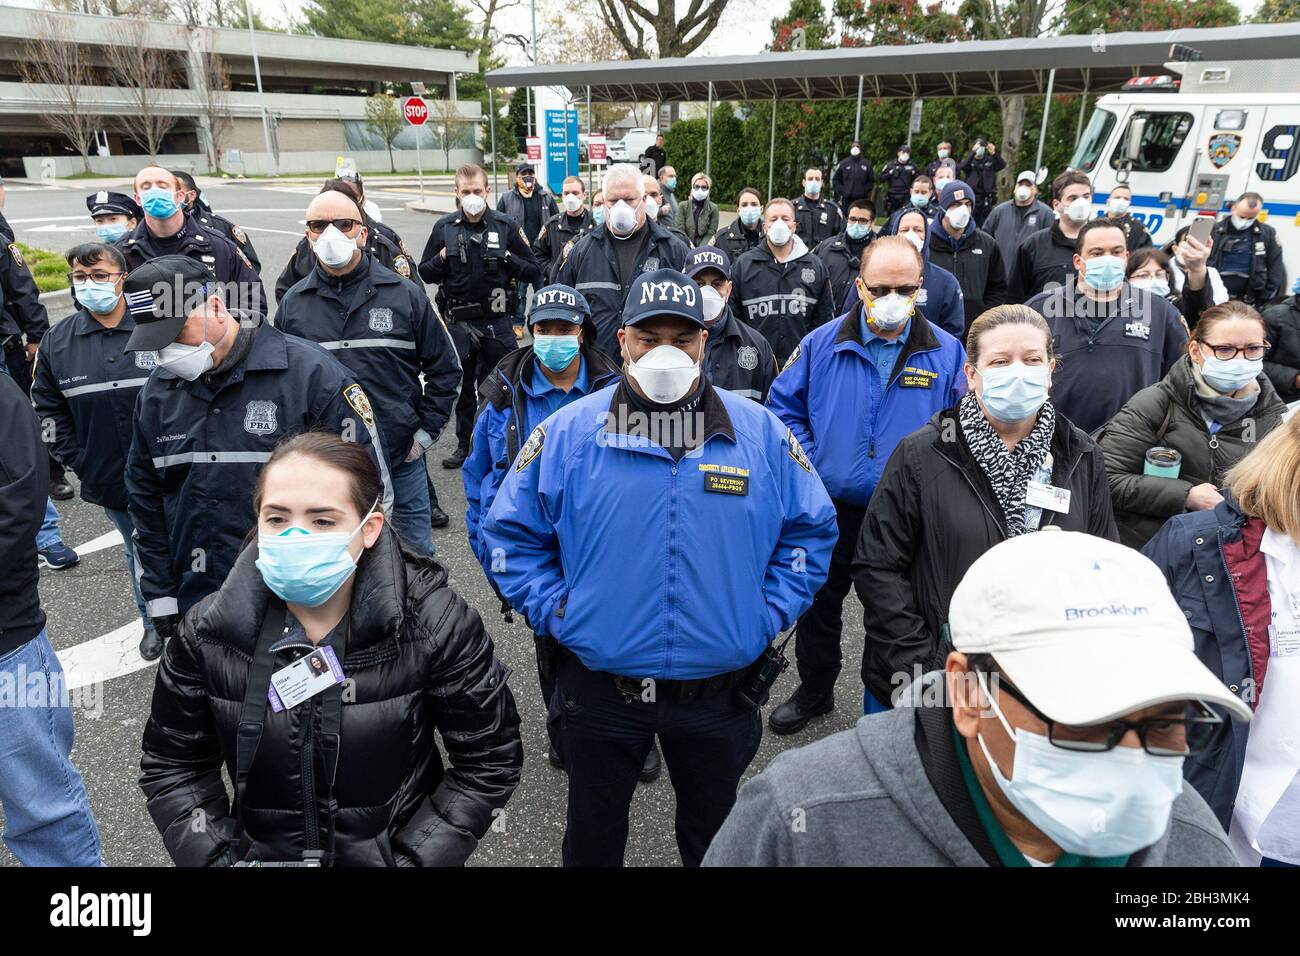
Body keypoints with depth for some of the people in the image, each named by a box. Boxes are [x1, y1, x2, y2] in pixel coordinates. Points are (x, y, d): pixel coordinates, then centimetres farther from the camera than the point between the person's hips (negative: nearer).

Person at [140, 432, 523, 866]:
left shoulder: (438, 625, -22)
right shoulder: (208, 634, -14)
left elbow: (488, 764, -14)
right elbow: (173, 767, -2)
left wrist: (415, 858, -20)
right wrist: (217, 857, -13)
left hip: (400, 850, -2)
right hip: (261, 852, 2)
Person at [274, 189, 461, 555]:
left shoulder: (405, 294, -1)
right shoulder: (293, 304, 3)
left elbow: (444, 366, 3)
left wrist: (426, 430, -1)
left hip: (402, 457, -1)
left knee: (417, 552, 14)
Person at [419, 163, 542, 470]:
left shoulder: (506, 226, -1)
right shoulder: (444, 227, 3)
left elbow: (534, 272, 1)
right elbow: (425, 273, 9)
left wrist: (508, 259, -14)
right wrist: (441, 260, -10)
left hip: (496, 322, -2)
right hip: (459, 322, 2)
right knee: (462, 385, 14)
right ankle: (465, 444, 28)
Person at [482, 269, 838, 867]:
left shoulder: (761, 432, -6)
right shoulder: (567, 432, -9)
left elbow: (811, 528, 4)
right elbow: (511, 531, 0)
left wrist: (768, 615, -4)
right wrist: (554, 613, -7)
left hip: (720, 691, 1)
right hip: (600, 688, 0)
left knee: (716, 836, 25)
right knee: (592, 836, 23)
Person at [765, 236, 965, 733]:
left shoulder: (946, 352, -5)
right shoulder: (822, 343, -4)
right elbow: (784, 405, 3)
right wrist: (806, 463, -6)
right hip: (829, 509, 1)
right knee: (818, 604, 17)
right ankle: (814, 692, 40)